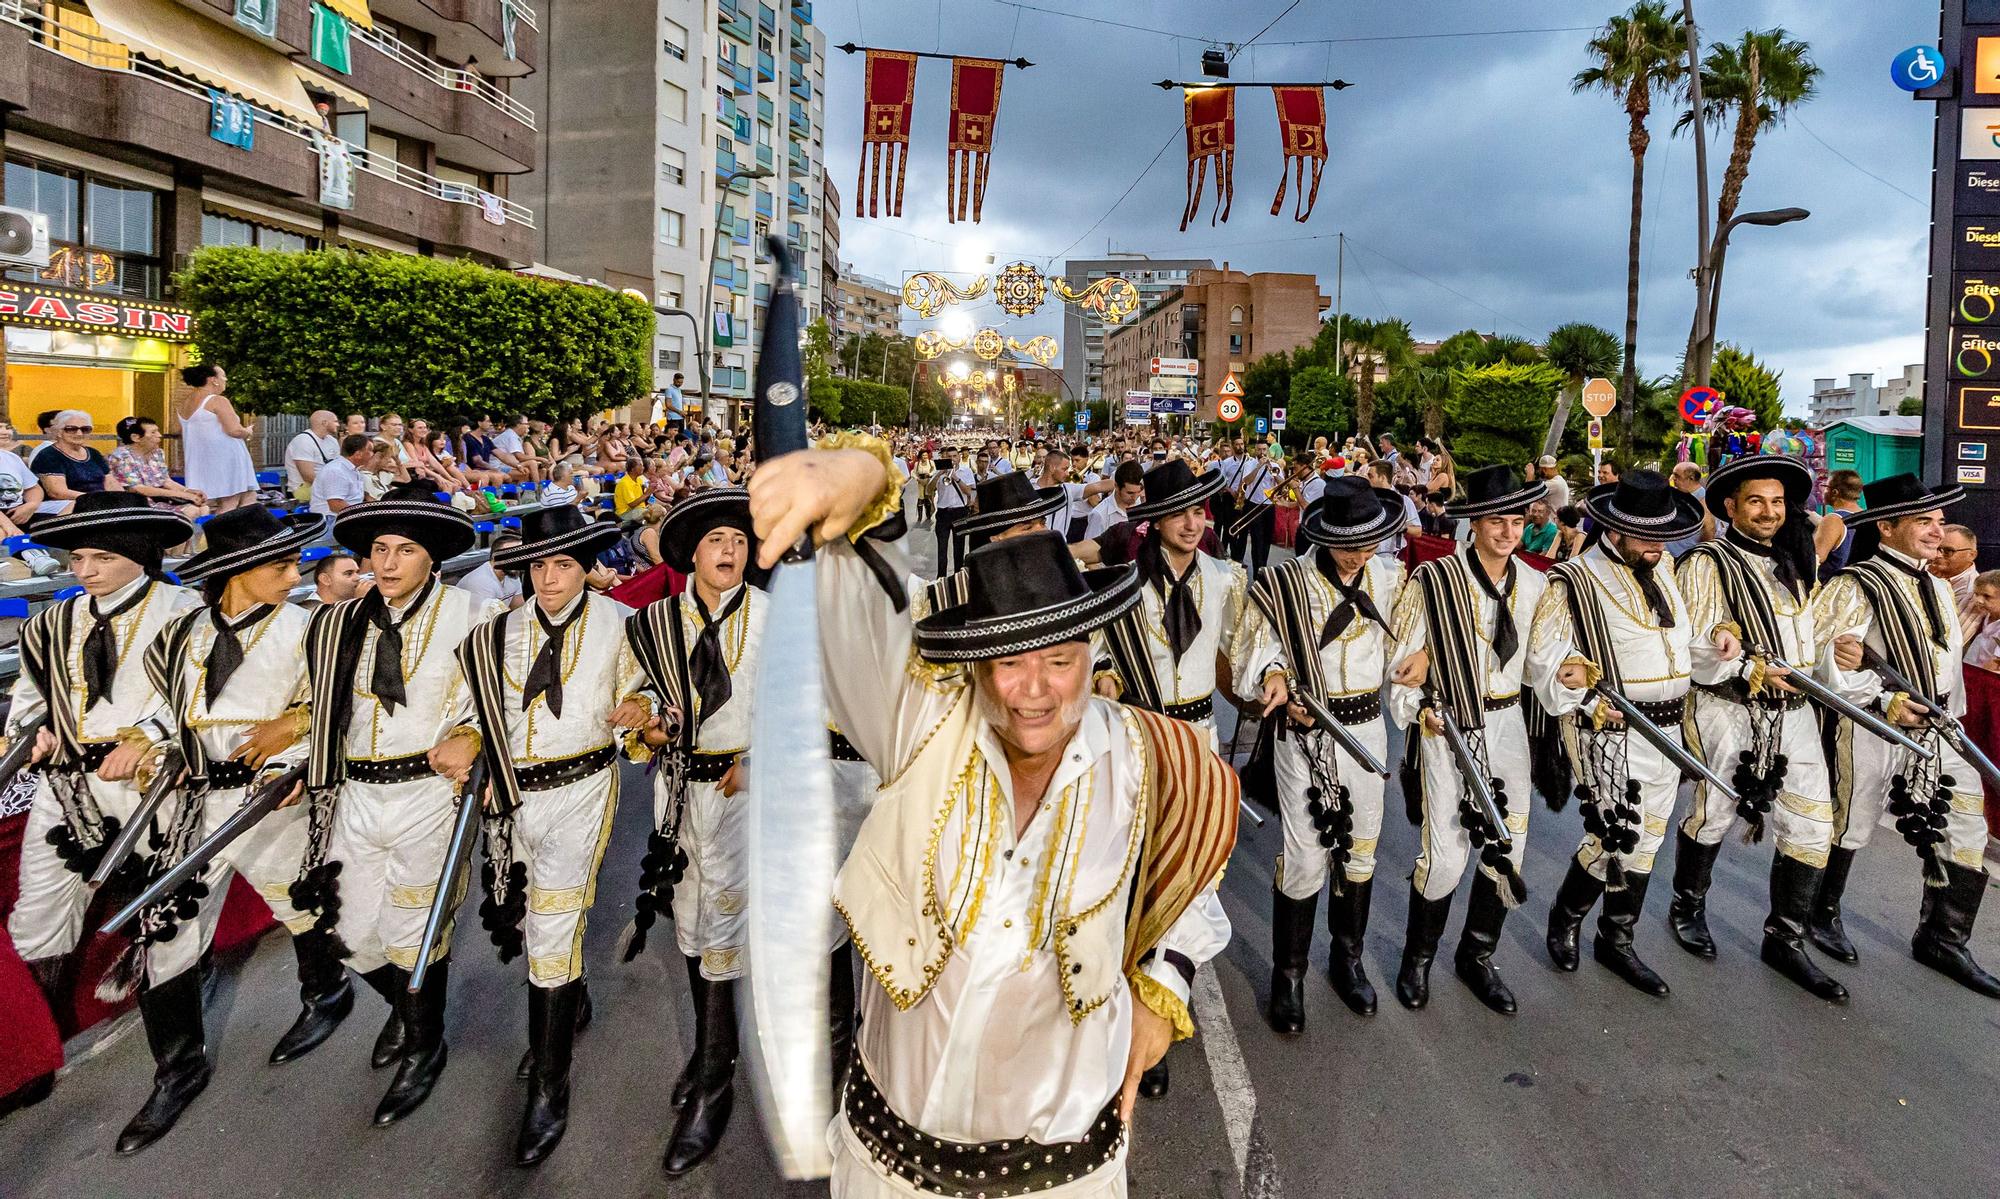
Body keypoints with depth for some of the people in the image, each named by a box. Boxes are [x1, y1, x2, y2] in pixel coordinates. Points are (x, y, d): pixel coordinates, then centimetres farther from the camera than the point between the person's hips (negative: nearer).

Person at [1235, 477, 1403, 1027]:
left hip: (1367, 728, 4)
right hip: (1305, 734, -4)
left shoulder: (1389, 576, 2)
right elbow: (1254, 649, -4)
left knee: (1360, 850, 15)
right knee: (1306, 857, -3)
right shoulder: (1287, 582, -11)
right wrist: (1274, 676, -23)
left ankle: (1348, 957, 35)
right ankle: (1288, 972, 17)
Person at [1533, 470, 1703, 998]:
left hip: (1666, 730, 8)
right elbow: (1545, 657, -14)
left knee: (1645, 841, 14)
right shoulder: (1575, 581, -13)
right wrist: (1566, 676, -34)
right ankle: (1565, 917, 20)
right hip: (1610, 733, -7)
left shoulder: (1664, 567, 10)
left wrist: (1714, 637, 6)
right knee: (1616, 838, -8)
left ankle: (1617, 941, 29)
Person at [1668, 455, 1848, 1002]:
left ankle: (1785, 940, 17)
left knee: (1812, 828, 4)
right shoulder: (1707, 564, -7)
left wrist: (1838, 648, -1)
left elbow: (1813, 634, 19)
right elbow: (1690, 648, -14)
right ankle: (1687, 907, 31)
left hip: (1793, 712, 6)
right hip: (1729, 712, -6)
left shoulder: (1796, 566, 15)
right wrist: (1752, 670, -22)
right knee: (1713, 817, 8)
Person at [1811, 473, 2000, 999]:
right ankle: (1822, 915, 28)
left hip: (1937, 732, 8)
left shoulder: (1938, 588, 12)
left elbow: (1949, 658, 17)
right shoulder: (1854, 588, -15)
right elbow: (1825, 660, -21)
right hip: (1872, 731, -7)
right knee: (1849, 828, 7)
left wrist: (1951, 719, 10)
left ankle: (1942, 940, 23)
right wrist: (1883, 698, -25)